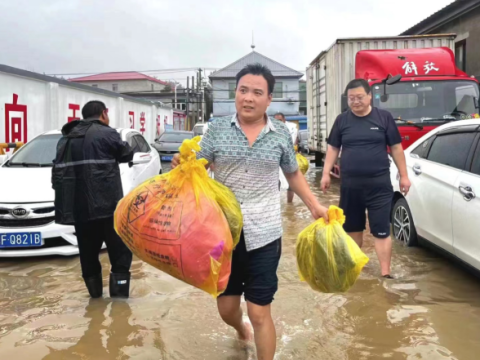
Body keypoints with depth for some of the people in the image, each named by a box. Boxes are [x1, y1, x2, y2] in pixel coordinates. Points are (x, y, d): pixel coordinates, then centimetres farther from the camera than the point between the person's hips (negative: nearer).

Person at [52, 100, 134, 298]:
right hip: (105, 202, -6)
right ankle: (119, 287, 0)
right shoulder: (106, 133, -4)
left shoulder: (66, 138, 18)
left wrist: (63, 191, 21)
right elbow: (126, 154, 8)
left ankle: (94, 288, 21)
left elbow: (58, 169, 19)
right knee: (120, 246, 3)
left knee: (88, 249, 15)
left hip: (76, 205, 6)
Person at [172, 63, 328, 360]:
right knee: (226, 308, 17)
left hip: (263, 234, -1)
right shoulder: (217, 129, 0)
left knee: (260, 313, 3)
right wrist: (182, 166, -19)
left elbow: (293, 174, 14)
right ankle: (240, 328, 54)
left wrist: (315, 206, 6)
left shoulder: (281, 134, 0)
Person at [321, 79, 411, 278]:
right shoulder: (342, 120, 5)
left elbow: (396, 148, 3)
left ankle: (385, 273, 3)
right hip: (350, 185, 3)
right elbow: (333, 148, 9)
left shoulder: (384, 117, 0)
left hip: (379, 185, -2)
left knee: (381, 230, -3)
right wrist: (326, 174, 1)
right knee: (353, 227, 16)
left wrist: (404, 176, 3)